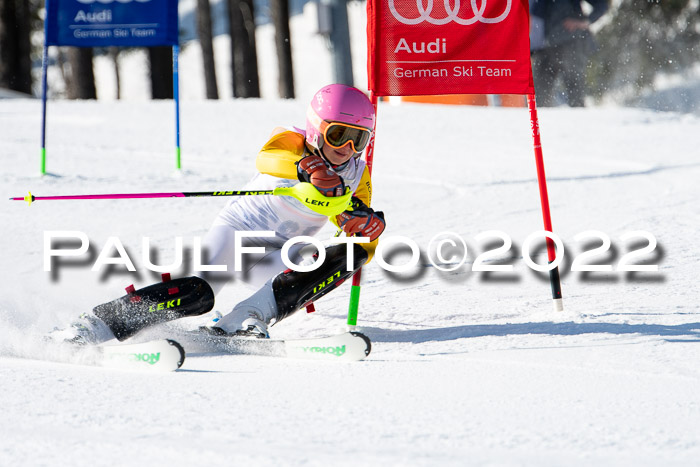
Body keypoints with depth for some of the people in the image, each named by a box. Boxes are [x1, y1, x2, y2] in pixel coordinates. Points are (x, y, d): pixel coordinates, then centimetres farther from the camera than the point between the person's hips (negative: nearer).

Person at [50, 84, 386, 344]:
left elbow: (362, 249, -2)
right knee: (197, 294, -32)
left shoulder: (358, 177, 1)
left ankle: (244, 321, -30)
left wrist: (370, 227, -27)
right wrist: (304, 168, -56)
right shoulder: (290, 143, -11)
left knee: (346, 258, -24)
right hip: (237, 229, -4)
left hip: (277, 257, 4)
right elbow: (267, 159, -35)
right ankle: (91, 327, -27)